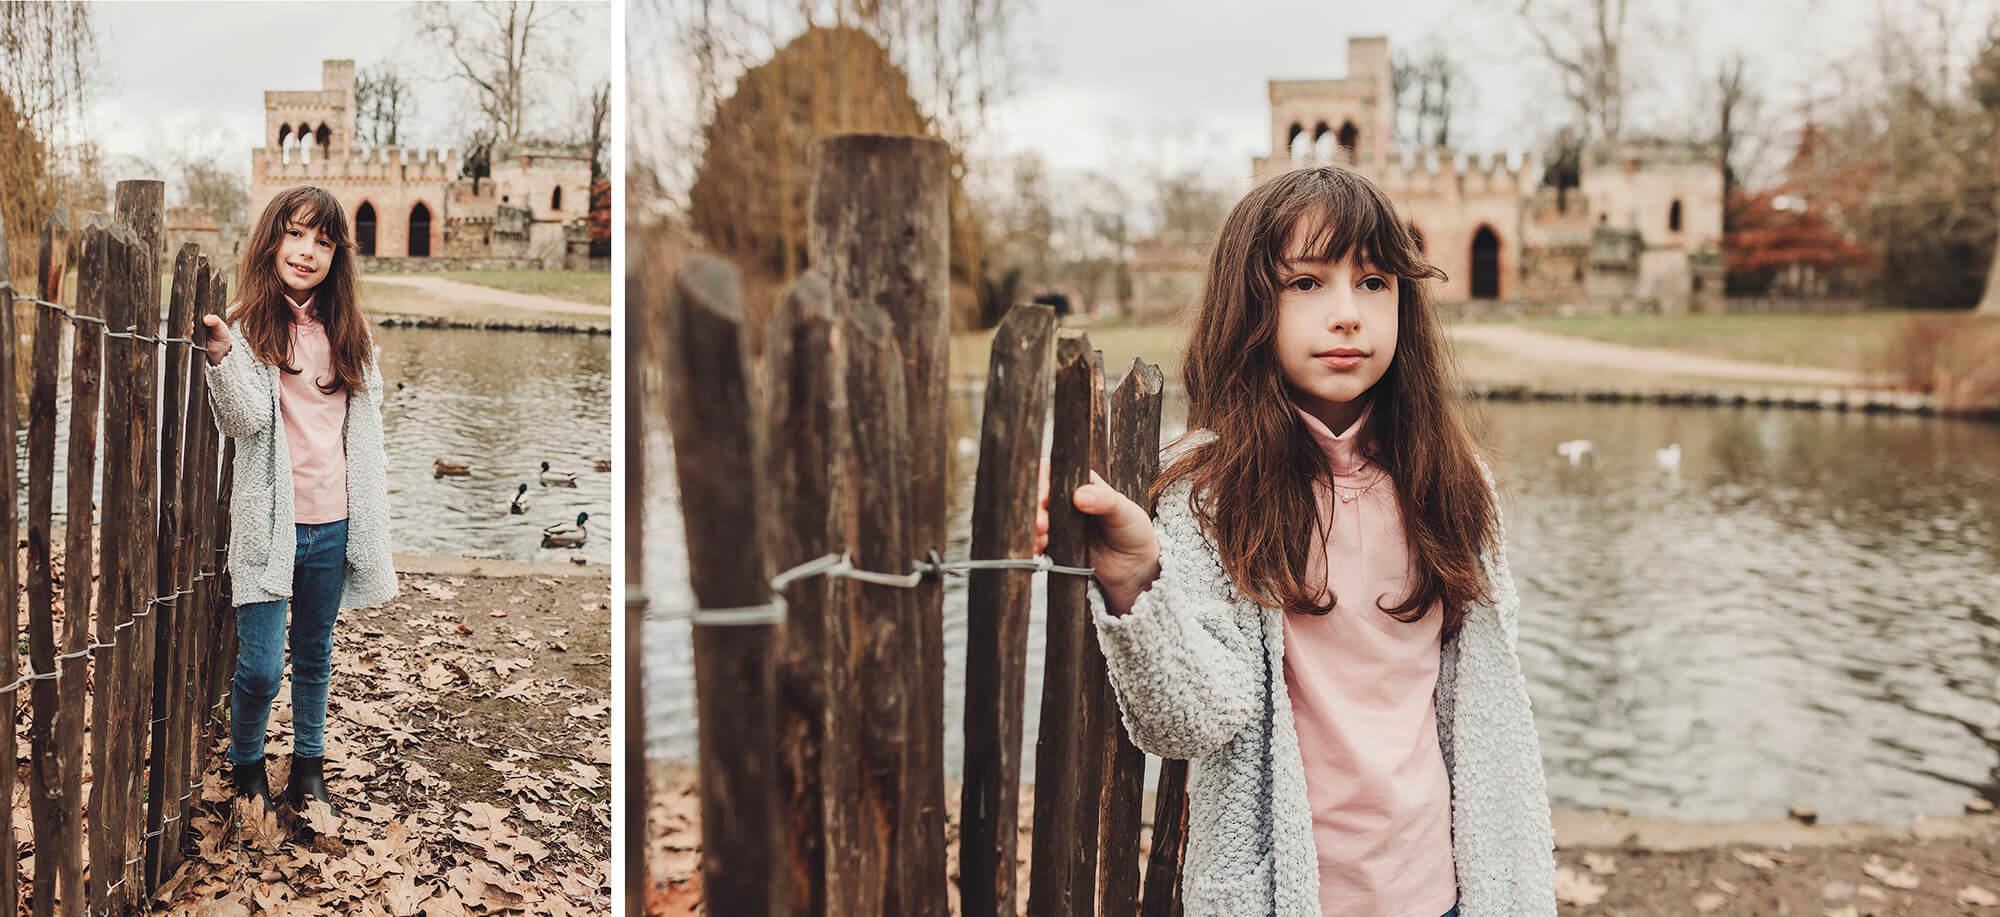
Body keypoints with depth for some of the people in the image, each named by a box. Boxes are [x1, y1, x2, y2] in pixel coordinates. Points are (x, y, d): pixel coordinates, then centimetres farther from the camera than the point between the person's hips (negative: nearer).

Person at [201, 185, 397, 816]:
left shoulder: (349, 335, 8)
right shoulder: (247, 327, -5)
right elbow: (244, 421, -17)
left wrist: (370, 517, 13)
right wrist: (221, 355, -34)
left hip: (333, 525, 4)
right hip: (270, 522, -4)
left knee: (315, 654, 16)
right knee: (260, 666, -4)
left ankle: (309, 764, 31)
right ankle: (246, 766, 21)